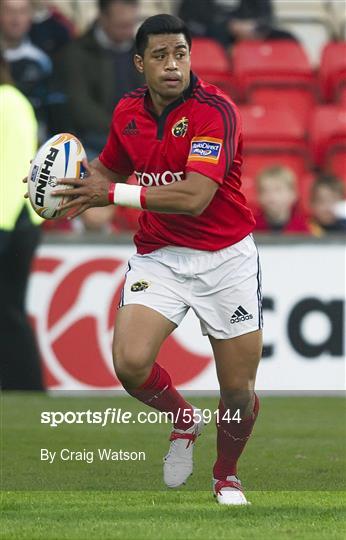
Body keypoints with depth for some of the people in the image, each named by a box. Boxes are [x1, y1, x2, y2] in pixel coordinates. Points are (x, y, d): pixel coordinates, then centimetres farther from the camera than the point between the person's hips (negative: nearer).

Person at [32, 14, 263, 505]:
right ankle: (184, 421, 14)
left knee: (238, 391, 1)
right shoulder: (128, 112, 1)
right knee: (131, 362, -19)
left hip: (224, 257, -4)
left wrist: (112, 195, -26)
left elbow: (194, 198, -29)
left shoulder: (215, 110, -19)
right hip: (158, 256, 4)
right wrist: (75, 167, -1)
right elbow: (111, 166, 22)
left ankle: (226, 476, 32)